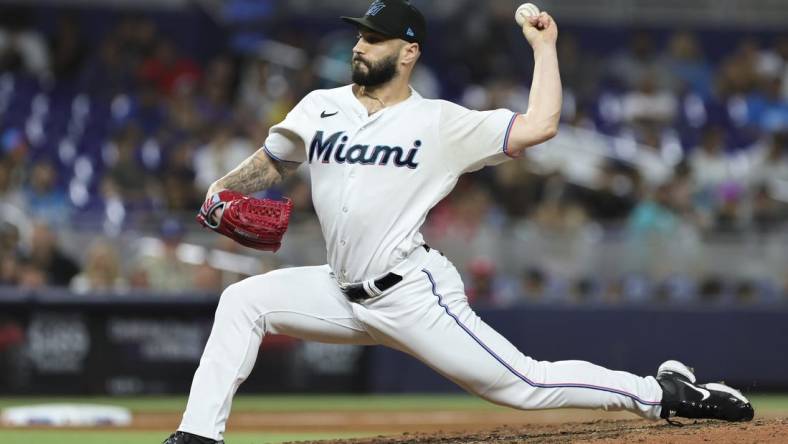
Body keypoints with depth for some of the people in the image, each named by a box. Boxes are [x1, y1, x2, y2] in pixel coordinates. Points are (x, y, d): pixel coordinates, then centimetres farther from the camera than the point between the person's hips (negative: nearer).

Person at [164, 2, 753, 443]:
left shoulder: (440, 124, -7)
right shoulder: (320, 109, 8)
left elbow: (539, 126, -12)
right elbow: (271, 163, 22)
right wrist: (225, 189, 3)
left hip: (411, 295, -6)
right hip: (345, 293, 6)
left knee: (526, 385, -10)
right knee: (241, 302, -2)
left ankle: (663, 392, 0)